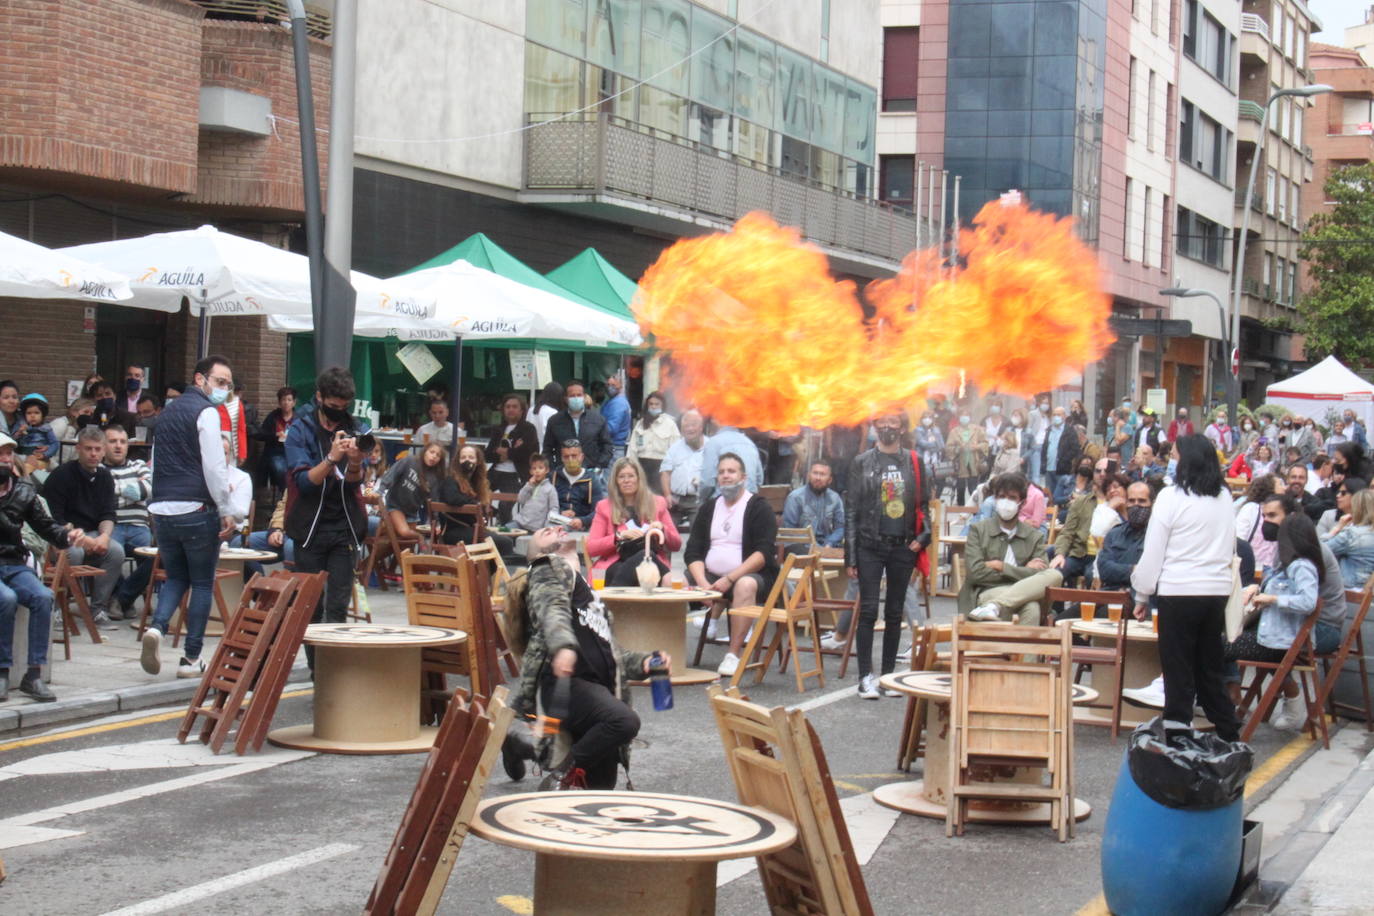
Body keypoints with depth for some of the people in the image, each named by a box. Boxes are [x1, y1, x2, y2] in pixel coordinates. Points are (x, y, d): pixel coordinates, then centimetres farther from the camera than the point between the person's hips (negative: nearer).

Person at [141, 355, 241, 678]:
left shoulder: (168, 411, 18)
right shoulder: (206, 412, -8)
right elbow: (214, 466, -15)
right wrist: (226, 512, -10)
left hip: (161, 508, 7)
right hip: (196, 509, -7)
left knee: (175, 578, 18)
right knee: (202, 583, 5)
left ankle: (156, 627, -8)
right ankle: (191, 659, 5)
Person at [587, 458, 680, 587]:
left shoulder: (657, 503, 19)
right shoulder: (604, 506, 17)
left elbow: (677, 545, 20)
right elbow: (590, 548, 6)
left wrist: (662, 530, -2)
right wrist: (620, 536, -8)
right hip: (615, 566, -2)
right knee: (644, 556, -39)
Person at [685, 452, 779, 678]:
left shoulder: (759, 507, 0)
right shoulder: (708, 508, 16)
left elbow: (764, 553, -12)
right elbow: (693, 552, 7)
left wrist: (730, 579, -20)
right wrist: (703, 584, -13)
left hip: (752, 576, -5)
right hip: (711, 577, 6)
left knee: (745, 585, -38)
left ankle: (733, 655, -36)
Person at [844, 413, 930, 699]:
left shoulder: (913, 462, 8)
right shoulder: (862, 463, 3)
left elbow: (923, 503, 13)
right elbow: (851, 509, 1)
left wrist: (922, 537, -3)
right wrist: (850, 556, -3)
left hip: (903, 547, 2)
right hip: (870, 546, -2)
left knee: (895, 613, 7)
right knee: (868, 611, -5)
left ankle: (888, 674, 14)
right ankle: (866, 676, -2)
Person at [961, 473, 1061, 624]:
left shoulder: (1035, 536, 17)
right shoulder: (978, 530, 12)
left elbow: (1039, 576, 1)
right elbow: (976, 573, -2)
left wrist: (1002, 567, -5)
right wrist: (1024, 571, 0)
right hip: (987, 593, -3)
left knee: (1055, 576, -32)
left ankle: (994, 606, -41)